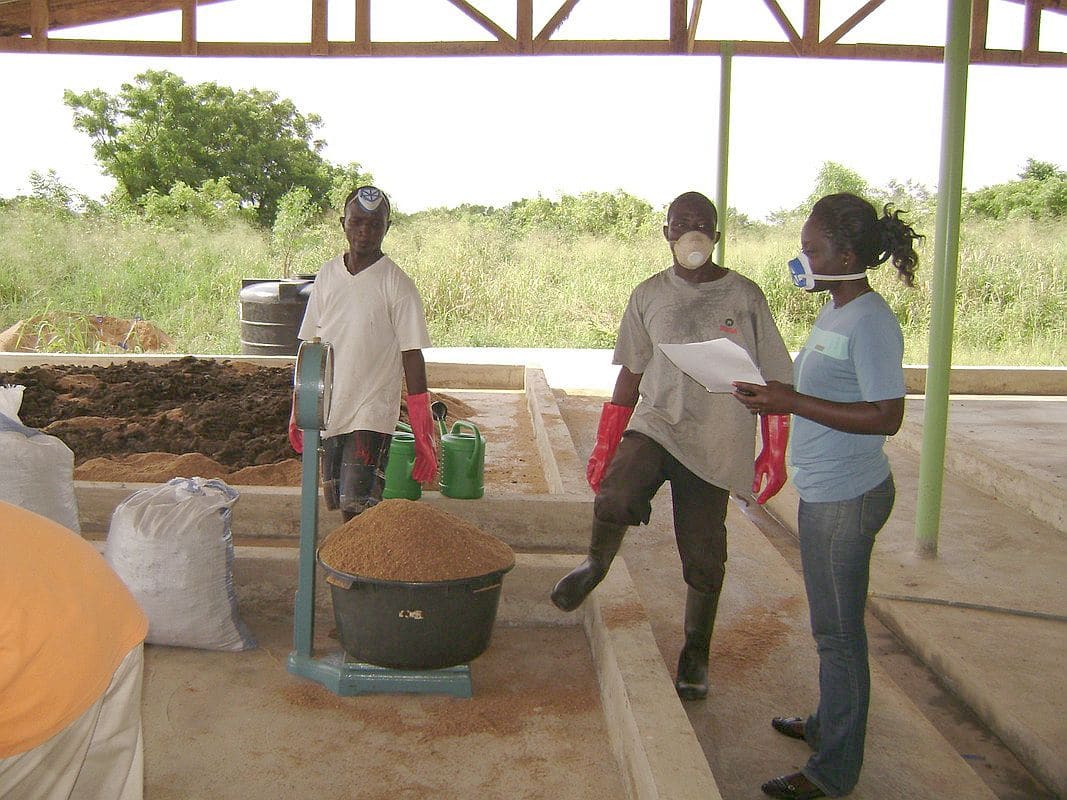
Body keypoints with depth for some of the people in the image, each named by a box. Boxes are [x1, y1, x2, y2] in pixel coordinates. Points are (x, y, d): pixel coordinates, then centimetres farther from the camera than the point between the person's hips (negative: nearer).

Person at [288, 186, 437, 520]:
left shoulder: (396, 284, -7)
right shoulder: (327, 275, 7)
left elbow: (412, 357, -8)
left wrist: (423, 434, -11)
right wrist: (298, 411, 14)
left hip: (372, 415, -5)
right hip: (327, 412, 5)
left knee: (358, 507, -11)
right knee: (339, 504, 12)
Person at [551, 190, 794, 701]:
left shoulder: (744, 296, 0)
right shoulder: (649, 295, 6)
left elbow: (770, 380, 4)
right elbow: (631, 373, 10)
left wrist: (775, 453, 1)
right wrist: (605, 445, 6)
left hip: (715, 443, -1)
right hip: (654, 424, 1)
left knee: (703, 556, 5)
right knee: (616, 498, -28)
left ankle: (696, 655, 26)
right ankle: (596, 564, 4)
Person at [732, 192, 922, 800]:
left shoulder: (871, 322, -20)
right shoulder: (836, 312, 10)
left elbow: (886, 416, -25)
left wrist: (793, 402, -25)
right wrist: (778, 396, 5)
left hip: (847, 498, -10)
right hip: (826, 491, 10)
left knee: (839, 629, 2)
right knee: (832, 623, 23)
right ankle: (829, 724, 42)